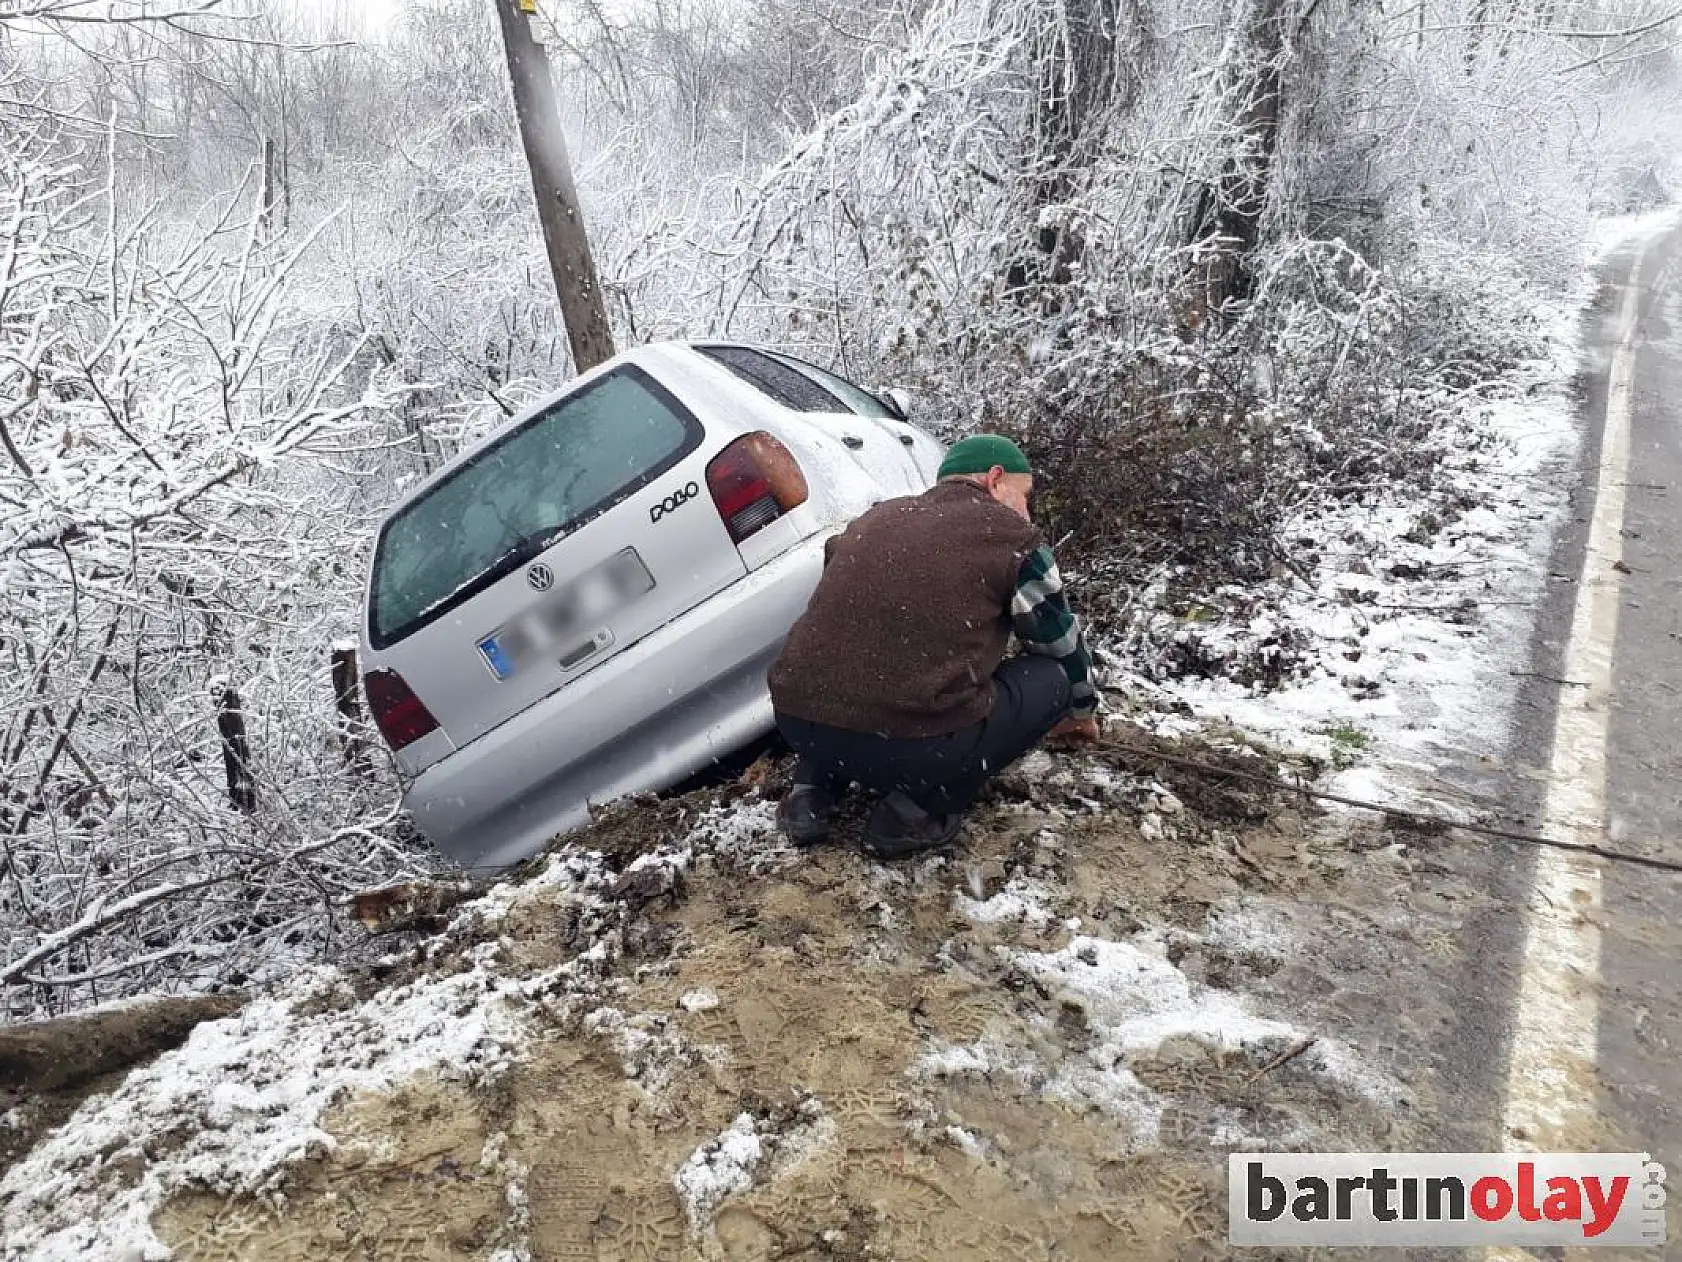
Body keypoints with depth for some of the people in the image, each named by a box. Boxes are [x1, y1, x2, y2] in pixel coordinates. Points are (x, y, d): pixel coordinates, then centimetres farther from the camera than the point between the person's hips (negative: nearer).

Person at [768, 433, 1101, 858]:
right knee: (1051, 677, 14)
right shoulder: (1012, 537, 6)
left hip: (796, 723, 7)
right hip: (917, 745, -6)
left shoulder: (876, 518, 21)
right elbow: (1063, 642, 19)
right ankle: (913, 815, 4)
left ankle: (811, 794, 17)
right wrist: (1081, 711, 41)